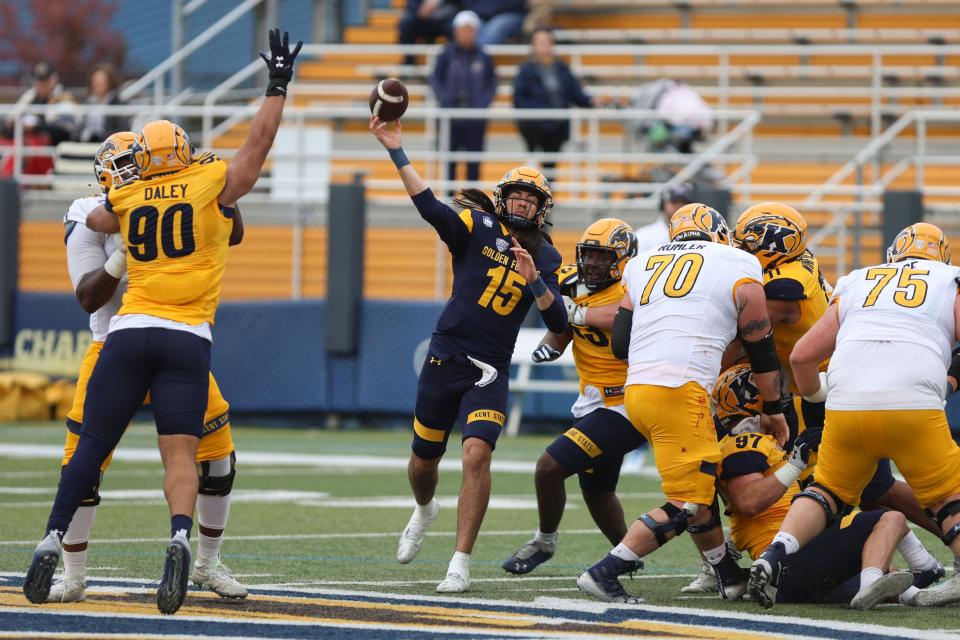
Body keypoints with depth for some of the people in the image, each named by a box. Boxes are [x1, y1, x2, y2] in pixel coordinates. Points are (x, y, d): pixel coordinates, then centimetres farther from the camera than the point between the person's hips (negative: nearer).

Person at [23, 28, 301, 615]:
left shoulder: (125, 200, 11)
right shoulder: (214, 185, 2)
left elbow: (95, 218, 33)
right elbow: (260, 141, 12)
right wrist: (278, 86, 20)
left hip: (128, 334, 2)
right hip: (187, 340, -1)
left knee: (92, 447, 7)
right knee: (180, 454, -5)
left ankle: (52, 544, 1)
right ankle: (180, 539, -30)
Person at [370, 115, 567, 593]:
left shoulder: (545, 258, 5)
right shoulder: (477, 227, -2)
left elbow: (558, 324, -4)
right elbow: (430, 207, -20)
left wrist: (535, 280, -21)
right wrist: (396, 151, -31)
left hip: (490, 373, 0)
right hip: (445, 357, 0)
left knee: (477, 456, -20)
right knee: (424, 460, 13)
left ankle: (460, 563, -14)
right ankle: (424, 511, 50)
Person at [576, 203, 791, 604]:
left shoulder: (641, 266, 21)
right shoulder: (738, 269, 9)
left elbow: (620, 344, 18)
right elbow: (761, 349, 13)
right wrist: (774, 411, 24)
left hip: (636, 390, 7)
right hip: (680, 393, -7)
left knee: (703, 483, 21)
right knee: (688, 506, -3)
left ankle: (732, 579, 26)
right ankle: (603, 574, -10)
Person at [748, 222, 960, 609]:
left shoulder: (854, 287, 26)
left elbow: (802, 356, 25)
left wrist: (813, 395, 44)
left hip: (846, 405, 2)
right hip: (914, 407, -2)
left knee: (829, 491, 20)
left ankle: (775, 555, -1)